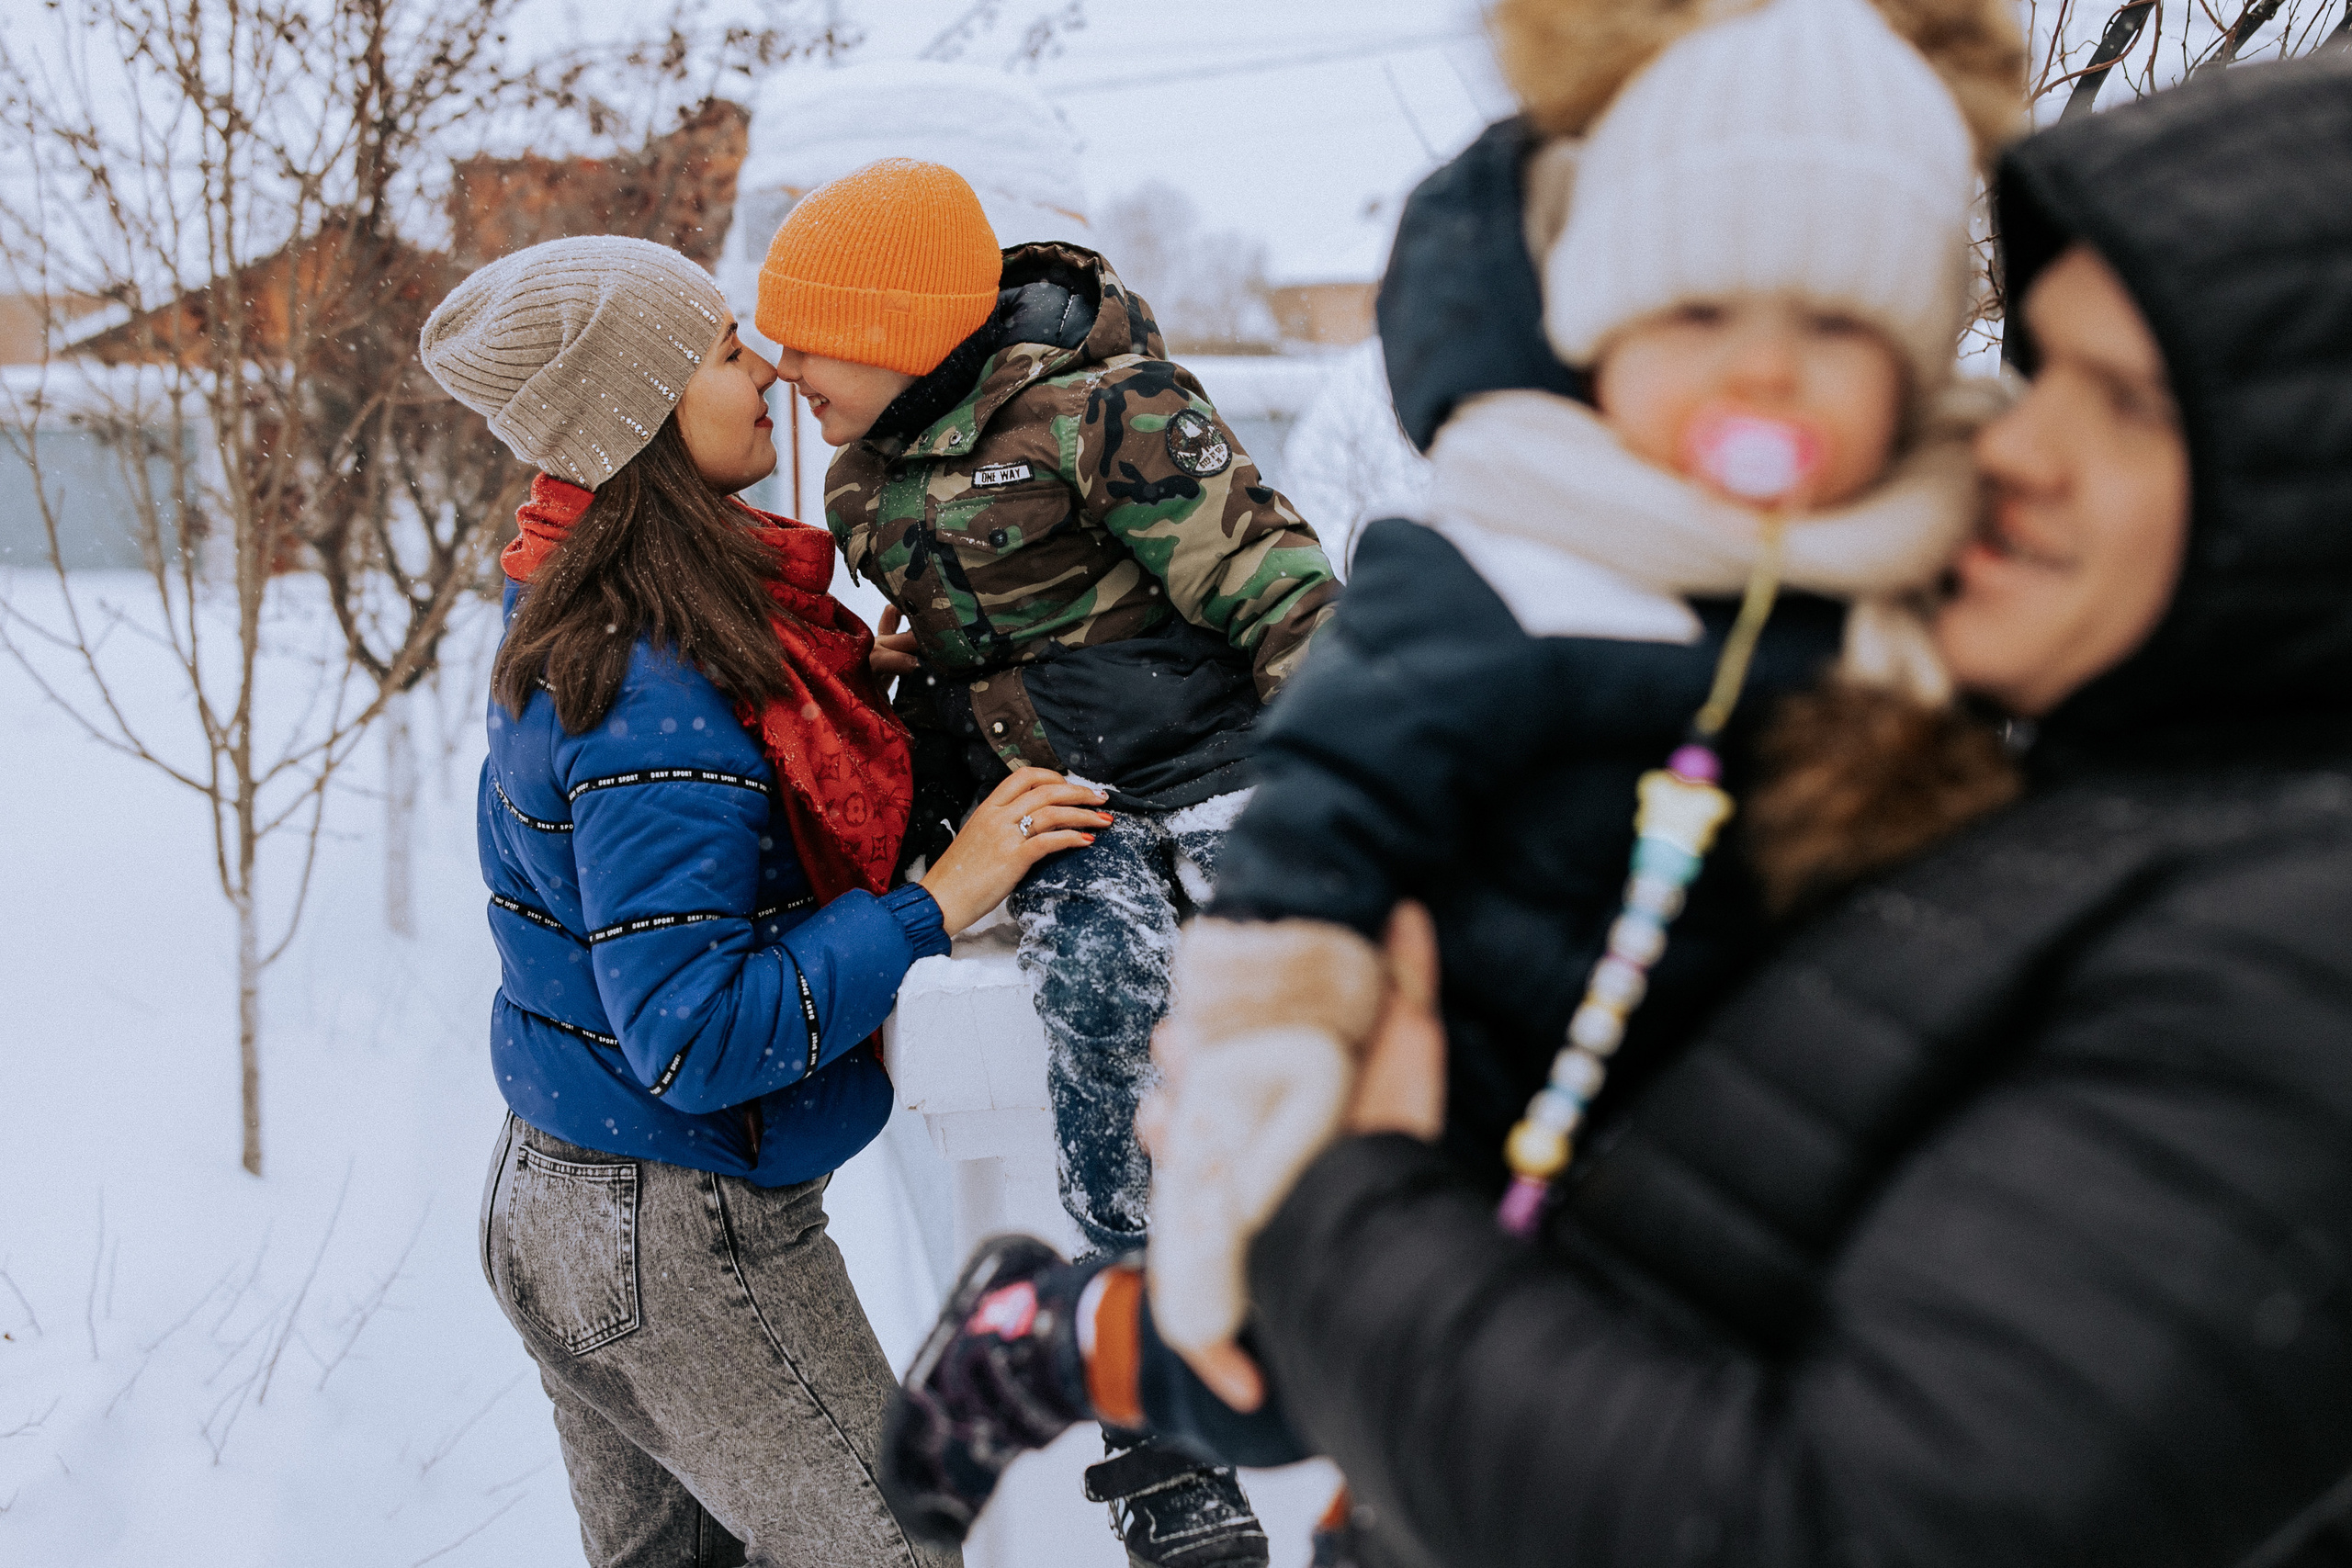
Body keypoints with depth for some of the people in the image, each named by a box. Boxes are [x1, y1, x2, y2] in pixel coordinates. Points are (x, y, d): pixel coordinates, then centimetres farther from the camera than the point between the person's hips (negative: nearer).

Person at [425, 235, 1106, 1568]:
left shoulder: (580, 623, 3)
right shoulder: (653, 704, -28)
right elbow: (696, 1041, -29)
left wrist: (862, 693, 5)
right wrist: (937, 902, -27)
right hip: (682, 1244, -9)